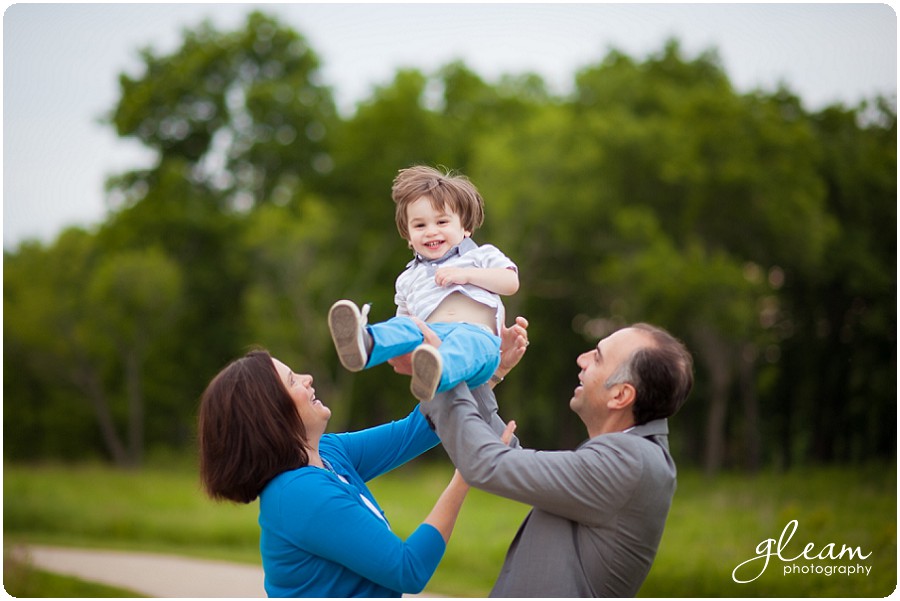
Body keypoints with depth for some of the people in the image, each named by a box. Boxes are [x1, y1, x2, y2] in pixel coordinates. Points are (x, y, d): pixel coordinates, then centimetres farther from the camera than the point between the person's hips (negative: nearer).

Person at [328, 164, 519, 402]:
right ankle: (364, 345, -63)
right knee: (403, 327, -31)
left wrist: (467, 274, -2)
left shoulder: (481, 255, 24)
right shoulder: (408, 279, 34)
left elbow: (511, 282, 9)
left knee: (465, 340, -40)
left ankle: (434, 374, -73)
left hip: (477, 334, -3)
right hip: (430, 334, 3)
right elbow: (406, 317, 32)